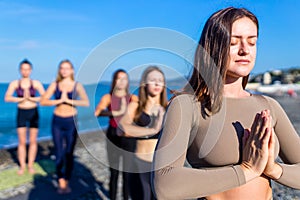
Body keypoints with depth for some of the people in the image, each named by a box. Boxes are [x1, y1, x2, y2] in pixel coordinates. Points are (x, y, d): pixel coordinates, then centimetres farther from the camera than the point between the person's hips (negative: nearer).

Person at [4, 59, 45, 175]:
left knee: (33, 141, 5)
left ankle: (30, 165, 16)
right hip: (21, 113, 0)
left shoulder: (36, 83, -2)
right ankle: (22, 166, 14)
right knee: (22, 141, 2)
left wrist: (31, 98, -21)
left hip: (34, 113, 0)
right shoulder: (14, 84, -1)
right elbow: (7, 98, -11)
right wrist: (21, 99, -20)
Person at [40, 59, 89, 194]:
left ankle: (67, 182, 23)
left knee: (69, 154, 6)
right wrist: (59, 100, -17)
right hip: (57, 121, 1)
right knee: (59, 154, 3)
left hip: (71, 121, -1)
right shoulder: (55, 85, 1)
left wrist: (68, 100, -21)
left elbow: (86, 103, -16)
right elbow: (43, 101, -7)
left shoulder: (77, 85, -2)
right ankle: (61, 182, 20)